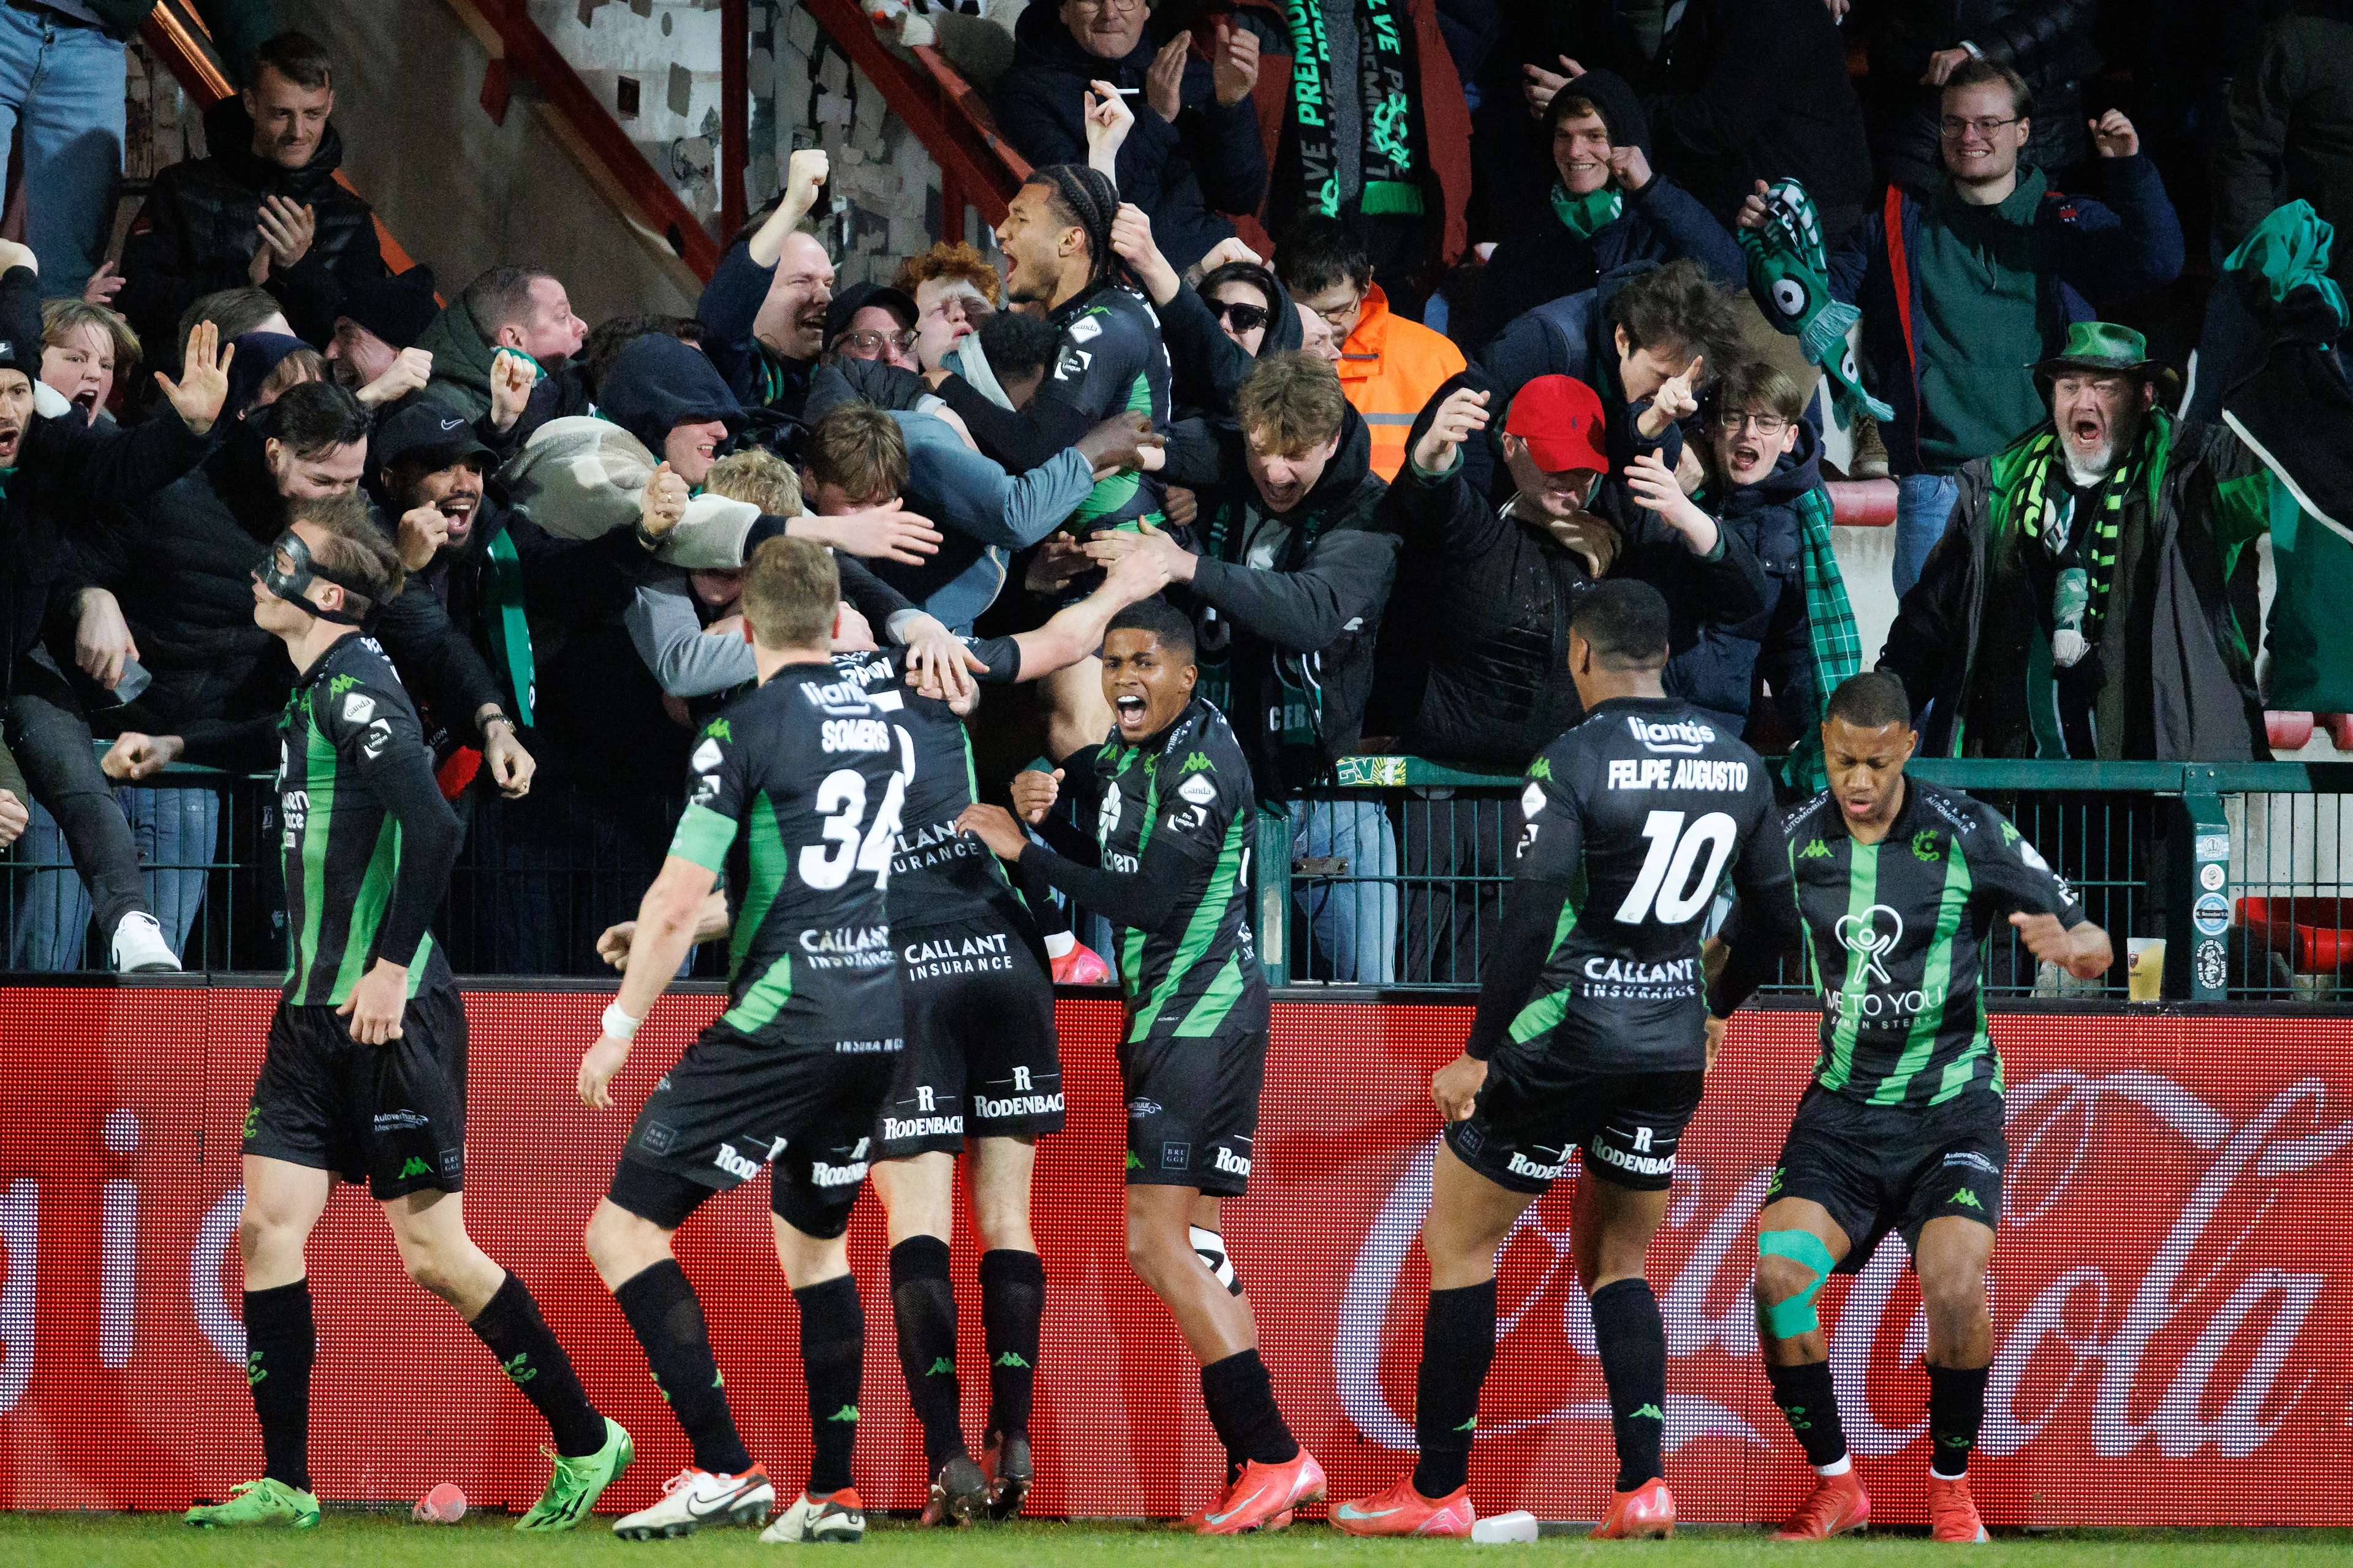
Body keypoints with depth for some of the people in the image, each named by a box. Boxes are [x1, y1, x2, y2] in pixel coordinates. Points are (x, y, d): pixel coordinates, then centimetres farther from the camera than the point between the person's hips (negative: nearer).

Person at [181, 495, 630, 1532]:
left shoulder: (356, 691, -15)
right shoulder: (315, 695, 15)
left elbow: (434, 828, -24)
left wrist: (391, 967, -23)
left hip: (388, 1016, -9)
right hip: (316, 1015, 9)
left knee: (433, 1253, -3)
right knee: (267, 1227, 1)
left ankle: (586, 1443, 10)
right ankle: (284, 1487, 3)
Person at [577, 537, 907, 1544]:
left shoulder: (745, 729, -9)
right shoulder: (881, 725, 12)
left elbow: (677, 903, -13)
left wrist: (621, 1025, -2)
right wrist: (686, 924, 32)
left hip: (781, 1024, -8)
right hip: (878, 1019, 8)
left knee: (623, 1230, -3)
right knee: (815, 1243, 23)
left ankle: (725, 1470, -12)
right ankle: (832, 1495, 18)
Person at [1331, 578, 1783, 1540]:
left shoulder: (1575, 762, -14)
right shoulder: (1738, 764, 4)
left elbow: (1532, 919, -18)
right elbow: (1770, 911, 13)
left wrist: (1479, 1054, -13)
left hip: (1563, 1037, -6)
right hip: (1673, 1047, 6)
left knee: (1457, 1242, 8)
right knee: (1616, 1261, 18)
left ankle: (1438, 1491, 9)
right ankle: (1642, 1487, 2)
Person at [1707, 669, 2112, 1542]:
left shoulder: (1968, 834, -9)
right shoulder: (1793, 845, 0)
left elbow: (2094, 945, -7)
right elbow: (1744, 960, 15)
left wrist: (2070, 944, -31)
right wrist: (1701, 1019, -6)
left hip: (1952, 1102, -3)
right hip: (1844, 1103, 3)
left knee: (1954, 1287, -24)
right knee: (1774, 1272, -18)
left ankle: (1951, 1486, 1)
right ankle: (1835, 1486, 1)